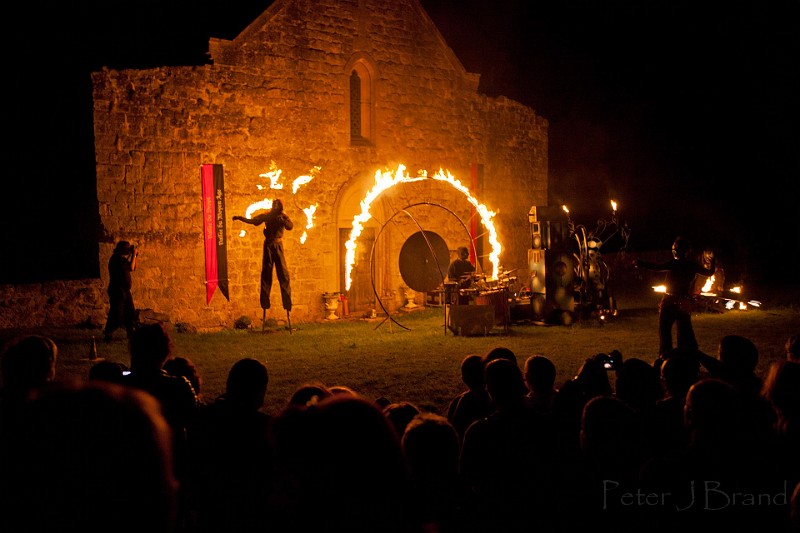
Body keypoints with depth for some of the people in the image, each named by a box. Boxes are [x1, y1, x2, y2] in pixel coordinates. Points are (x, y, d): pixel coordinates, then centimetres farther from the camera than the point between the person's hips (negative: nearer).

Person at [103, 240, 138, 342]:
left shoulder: (122, 258, 14)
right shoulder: (116, 258, -16)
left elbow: (133, 268, 20)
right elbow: (131, 268, -24)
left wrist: (134, 256, 9)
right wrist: (133, 255, -14)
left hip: (125, 290, 10)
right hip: (117, 290, -10)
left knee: (130, 313, 10)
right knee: (116, 315, -8)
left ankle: (131, 334, 17)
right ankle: (108, 334, 1)